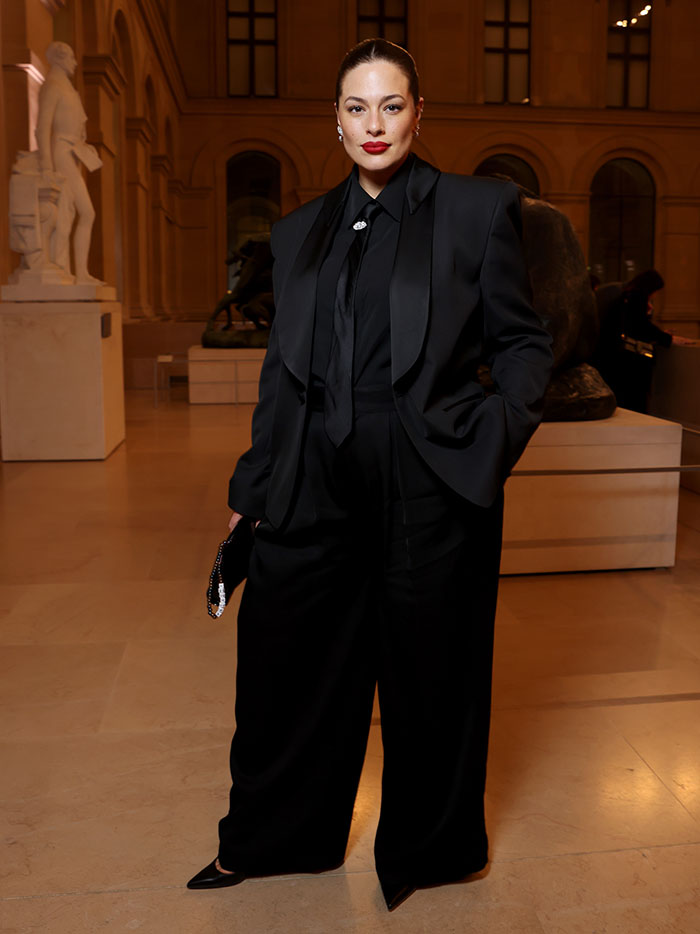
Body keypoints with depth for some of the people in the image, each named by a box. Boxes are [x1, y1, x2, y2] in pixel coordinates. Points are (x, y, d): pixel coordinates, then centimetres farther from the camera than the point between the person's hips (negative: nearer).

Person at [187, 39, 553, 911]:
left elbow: (522, 340, 3)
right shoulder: (300, 231, 13)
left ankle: (424, 852, 37)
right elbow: (281, 370, 13)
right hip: (318, 484, 4)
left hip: (431, 483, -3)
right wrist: (252, 485, 11)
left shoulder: (477, 208, 2)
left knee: (427, 675, 10)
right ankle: (268, 840, 38)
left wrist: (497, 434, -13)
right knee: (282, 663, 12)